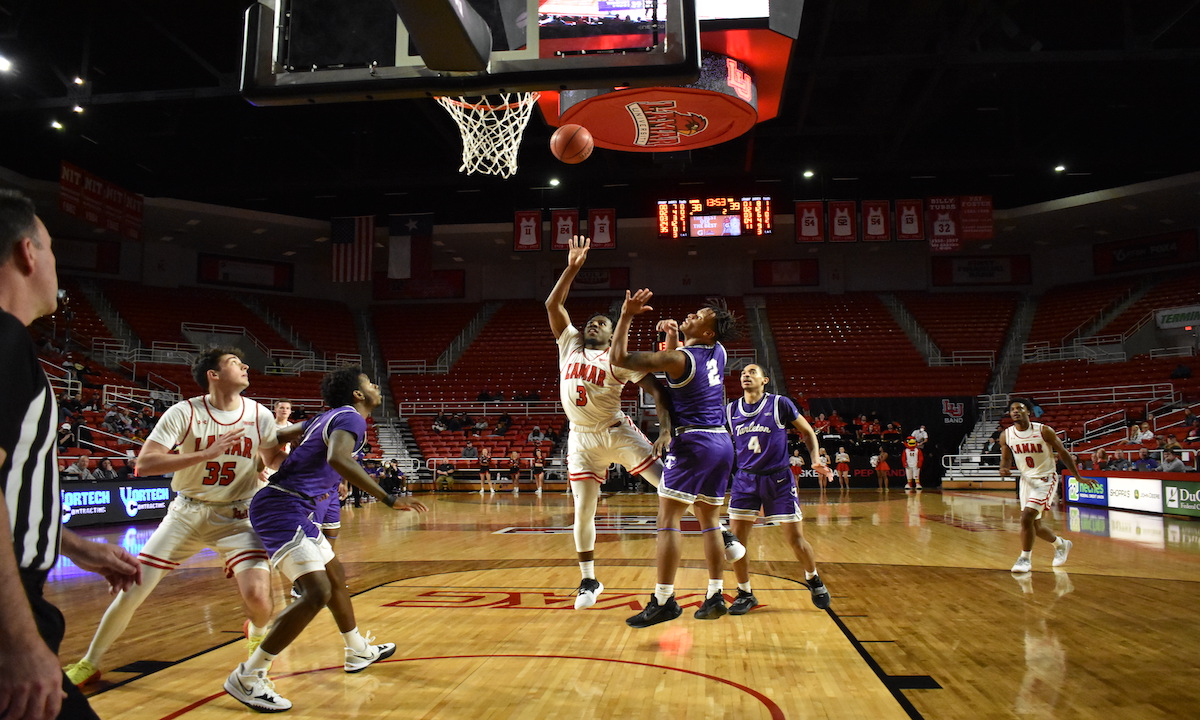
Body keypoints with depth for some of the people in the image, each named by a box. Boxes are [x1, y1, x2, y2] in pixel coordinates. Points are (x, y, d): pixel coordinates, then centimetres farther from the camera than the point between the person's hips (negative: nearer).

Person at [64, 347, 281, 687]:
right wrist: (206, 454, -30)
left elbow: (277, 467, 6)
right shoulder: (184, 412, -13)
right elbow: (144, 464, -22)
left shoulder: (260, 416, -5)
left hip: (236, 517, 0)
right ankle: (89, 663, 28)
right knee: (132, 590, 1)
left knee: (257, 595, -16)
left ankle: (257, 634, 21)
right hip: (186, 514, 0)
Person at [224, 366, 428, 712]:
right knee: (317, 592, -18)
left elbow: (280, 435, 26)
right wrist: (389, 498, -34)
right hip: (283, 510, -11)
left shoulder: (330, 417, 16)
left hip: (294, 509, 11)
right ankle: (247, 678, -10)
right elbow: (338, 458, -33)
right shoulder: (351, 418, -12)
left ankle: (359, 651, 38)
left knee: (336, 576, 21)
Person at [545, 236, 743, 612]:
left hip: (618, 432, -3)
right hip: (582, 439, 3)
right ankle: (588, 580, 18)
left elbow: (655, 388, -10)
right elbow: (553, 304, 4)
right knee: (583, 511, 3)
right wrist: (572, 268, -3)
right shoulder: (569, 344, 7)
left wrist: (666, 426, -24)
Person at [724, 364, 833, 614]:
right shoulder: (730, 410, 3)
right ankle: (745, 593, 14)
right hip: (745, 480, 3)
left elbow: (808, 432, 3)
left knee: (795, 538, 1)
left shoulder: (780, 404, -6)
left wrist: (816, 459, -10)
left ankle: (813, 580, 31)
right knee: (736, 538, -5)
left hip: (778, 479, -3)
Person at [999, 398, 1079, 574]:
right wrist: (1004, 469, -16)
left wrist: (1078, 477, 2)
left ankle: (1025, 559, -4)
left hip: (1046, 479, -5)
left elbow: (1063, 453, -3)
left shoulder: (1044, 431, -14)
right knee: (1035, 525, 13)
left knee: (1027, 516, -20)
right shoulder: (1006, 435, -3)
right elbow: (1006, 459, 8)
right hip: (1026, 480, 5)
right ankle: (1061, 544, 43)